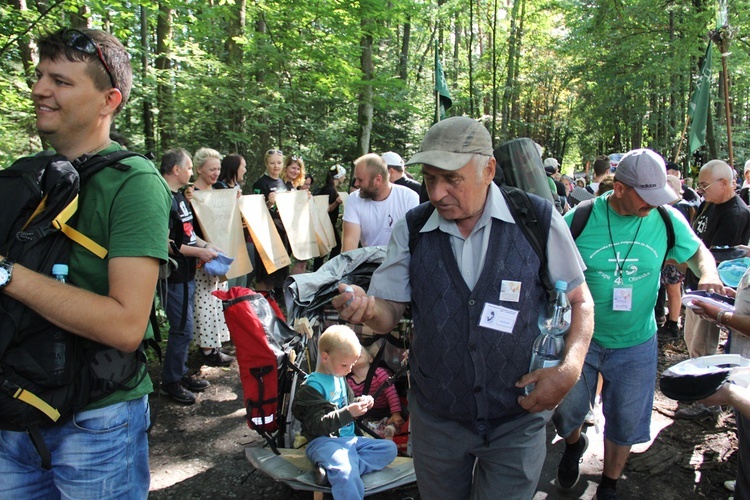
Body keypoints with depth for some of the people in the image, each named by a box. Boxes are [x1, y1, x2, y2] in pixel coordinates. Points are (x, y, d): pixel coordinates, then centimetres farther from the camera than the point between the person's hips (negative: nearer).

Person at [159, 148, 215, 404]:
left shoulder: (179, 196, 13)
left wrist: (207, 246, 10)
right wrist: (198, 252, -17)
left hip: (186, 274, 10)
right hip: (174, 276, -10)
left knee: (183, 328, 17)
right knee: (183, 329, -2)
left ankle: (181, 374, 30)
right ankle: (170, 382, 13)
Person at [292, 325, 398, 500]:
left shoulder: (340, 379, 13)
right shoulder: (312, 387, -13)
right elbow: (316, 425, -20)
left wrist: (361, 402, 4)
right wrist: (348, 413, -26)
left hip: (348, 438, 10)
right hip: (323, 442, -9)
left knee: (389, 448, -3)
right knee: (346, 474, -37)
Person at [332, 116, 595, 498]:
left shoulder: (538, 220, -13)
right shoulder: (411, 231, -6)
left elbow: (580, 301, -2)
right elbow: (390, 315, -2)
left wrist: (569, 369, -17)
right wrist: (368, 307, -25)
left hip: (517, 419, -2)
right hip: (436, 418, 3)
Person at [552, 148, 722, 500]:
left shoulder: (667, 220, -8)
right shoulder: (580, 219, -16)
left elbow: (697, 251, 10)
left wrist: (708, 273, -12)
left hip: (635, 343, 2)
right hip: (581, 338, -1)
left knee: (625, 423, 15)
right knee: (567, 411, 11)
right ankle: (574, 444, 49)